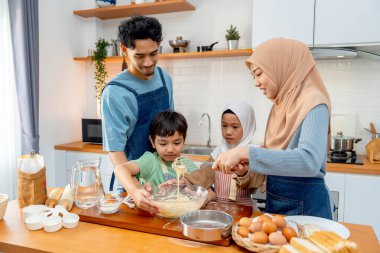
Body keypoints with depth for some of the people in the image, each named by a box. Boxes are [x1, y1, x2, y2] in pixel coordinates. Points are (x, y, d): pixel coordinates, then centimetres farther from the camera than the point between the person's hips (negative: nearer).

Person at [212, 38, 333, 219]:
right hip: (275, 199, 7)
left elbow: (309, 161, -33)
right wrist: (245, 160, -10)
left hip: (305, 204, -7)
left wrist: (245, 152, -36)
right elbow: (278, 152, 7)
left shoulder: (313, 104, -18)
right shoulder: (282, 104, 5)